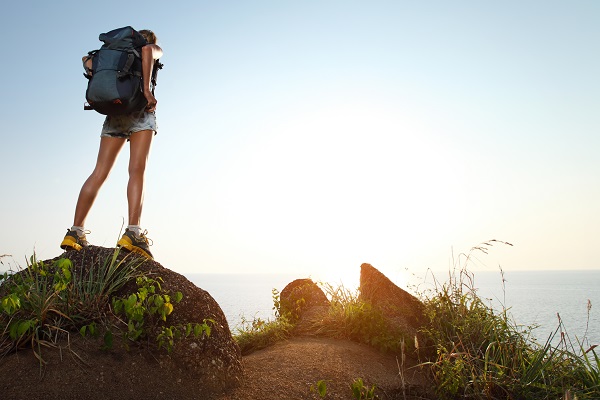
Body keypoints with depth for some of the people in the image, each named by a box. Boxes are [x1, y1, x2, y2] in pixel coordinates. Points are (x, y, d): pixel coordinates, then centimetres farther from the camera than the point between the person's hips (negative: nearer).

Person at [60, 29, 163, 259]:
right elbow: (147, 50, -10)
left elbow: (88, 59, 18)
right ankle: (133, 232, -32)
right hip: (140, 111, -5)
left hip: (115, 112, 5)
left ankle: (75, 232, -5)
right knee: (137, 170, -17)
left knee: (100, 173, 0)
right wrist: (147, 91, -15)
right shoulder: (154, 49, 15)